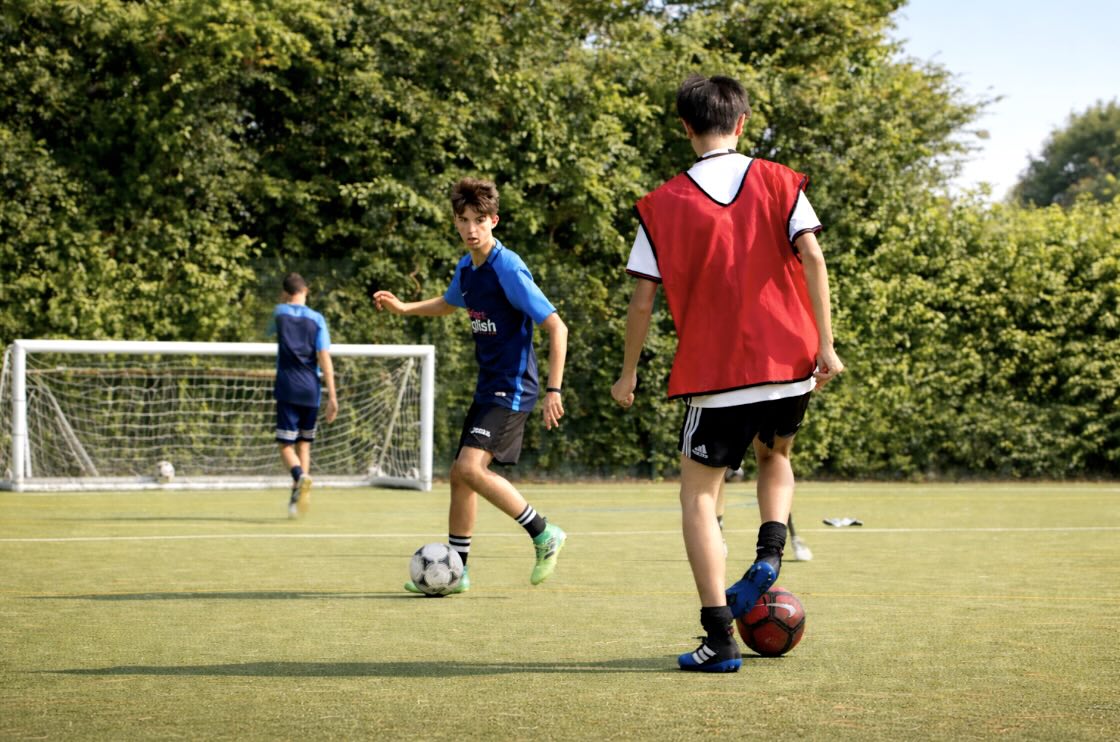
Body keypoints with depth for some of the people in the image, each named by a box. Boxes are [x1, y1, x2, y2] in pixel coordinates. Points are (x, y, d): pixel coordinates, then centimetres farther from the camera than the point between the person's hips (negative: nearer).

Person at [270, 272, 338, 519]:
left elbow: (271, 330, 28)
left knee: (286, 445, -3)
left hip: (287, 389, -2)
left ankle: (301, 477, -32)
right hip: (311, 390, 2)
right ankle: (298, 497, 9)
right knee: (304, 444, 15)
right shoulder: (317, 319, 2)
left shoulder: (280, 313, 3)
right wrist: (332, 396, -5)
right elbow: (324, 357, -5)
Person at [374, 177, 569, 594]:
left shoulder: (508, 269, -18)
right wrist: (404, 308, 18)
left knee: (471, 467, -21)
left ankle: (544, 535, -8)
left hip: (513, 388, -9)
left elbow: (556, 327, -19)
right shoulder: (466, 269, 8)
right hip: (487, 388, 9)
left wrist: (553, 390, -23)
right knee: (460, 475, 9)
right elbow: (449, 304, 33)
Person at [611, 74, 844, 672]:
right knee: (775, 456, 31)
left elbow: (642, 300, -1)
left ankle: (720, 639, -2)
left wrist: (628, 373, 11)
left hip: (714, 373, -3)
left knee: (698, 496, 8)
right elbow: (811, 257, -8)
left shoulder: (662, 204, 0)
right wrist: (825, 345, -5)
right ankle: (769, 554, 4)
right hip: (789, 364, 3)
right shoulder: (780, 182, 3)